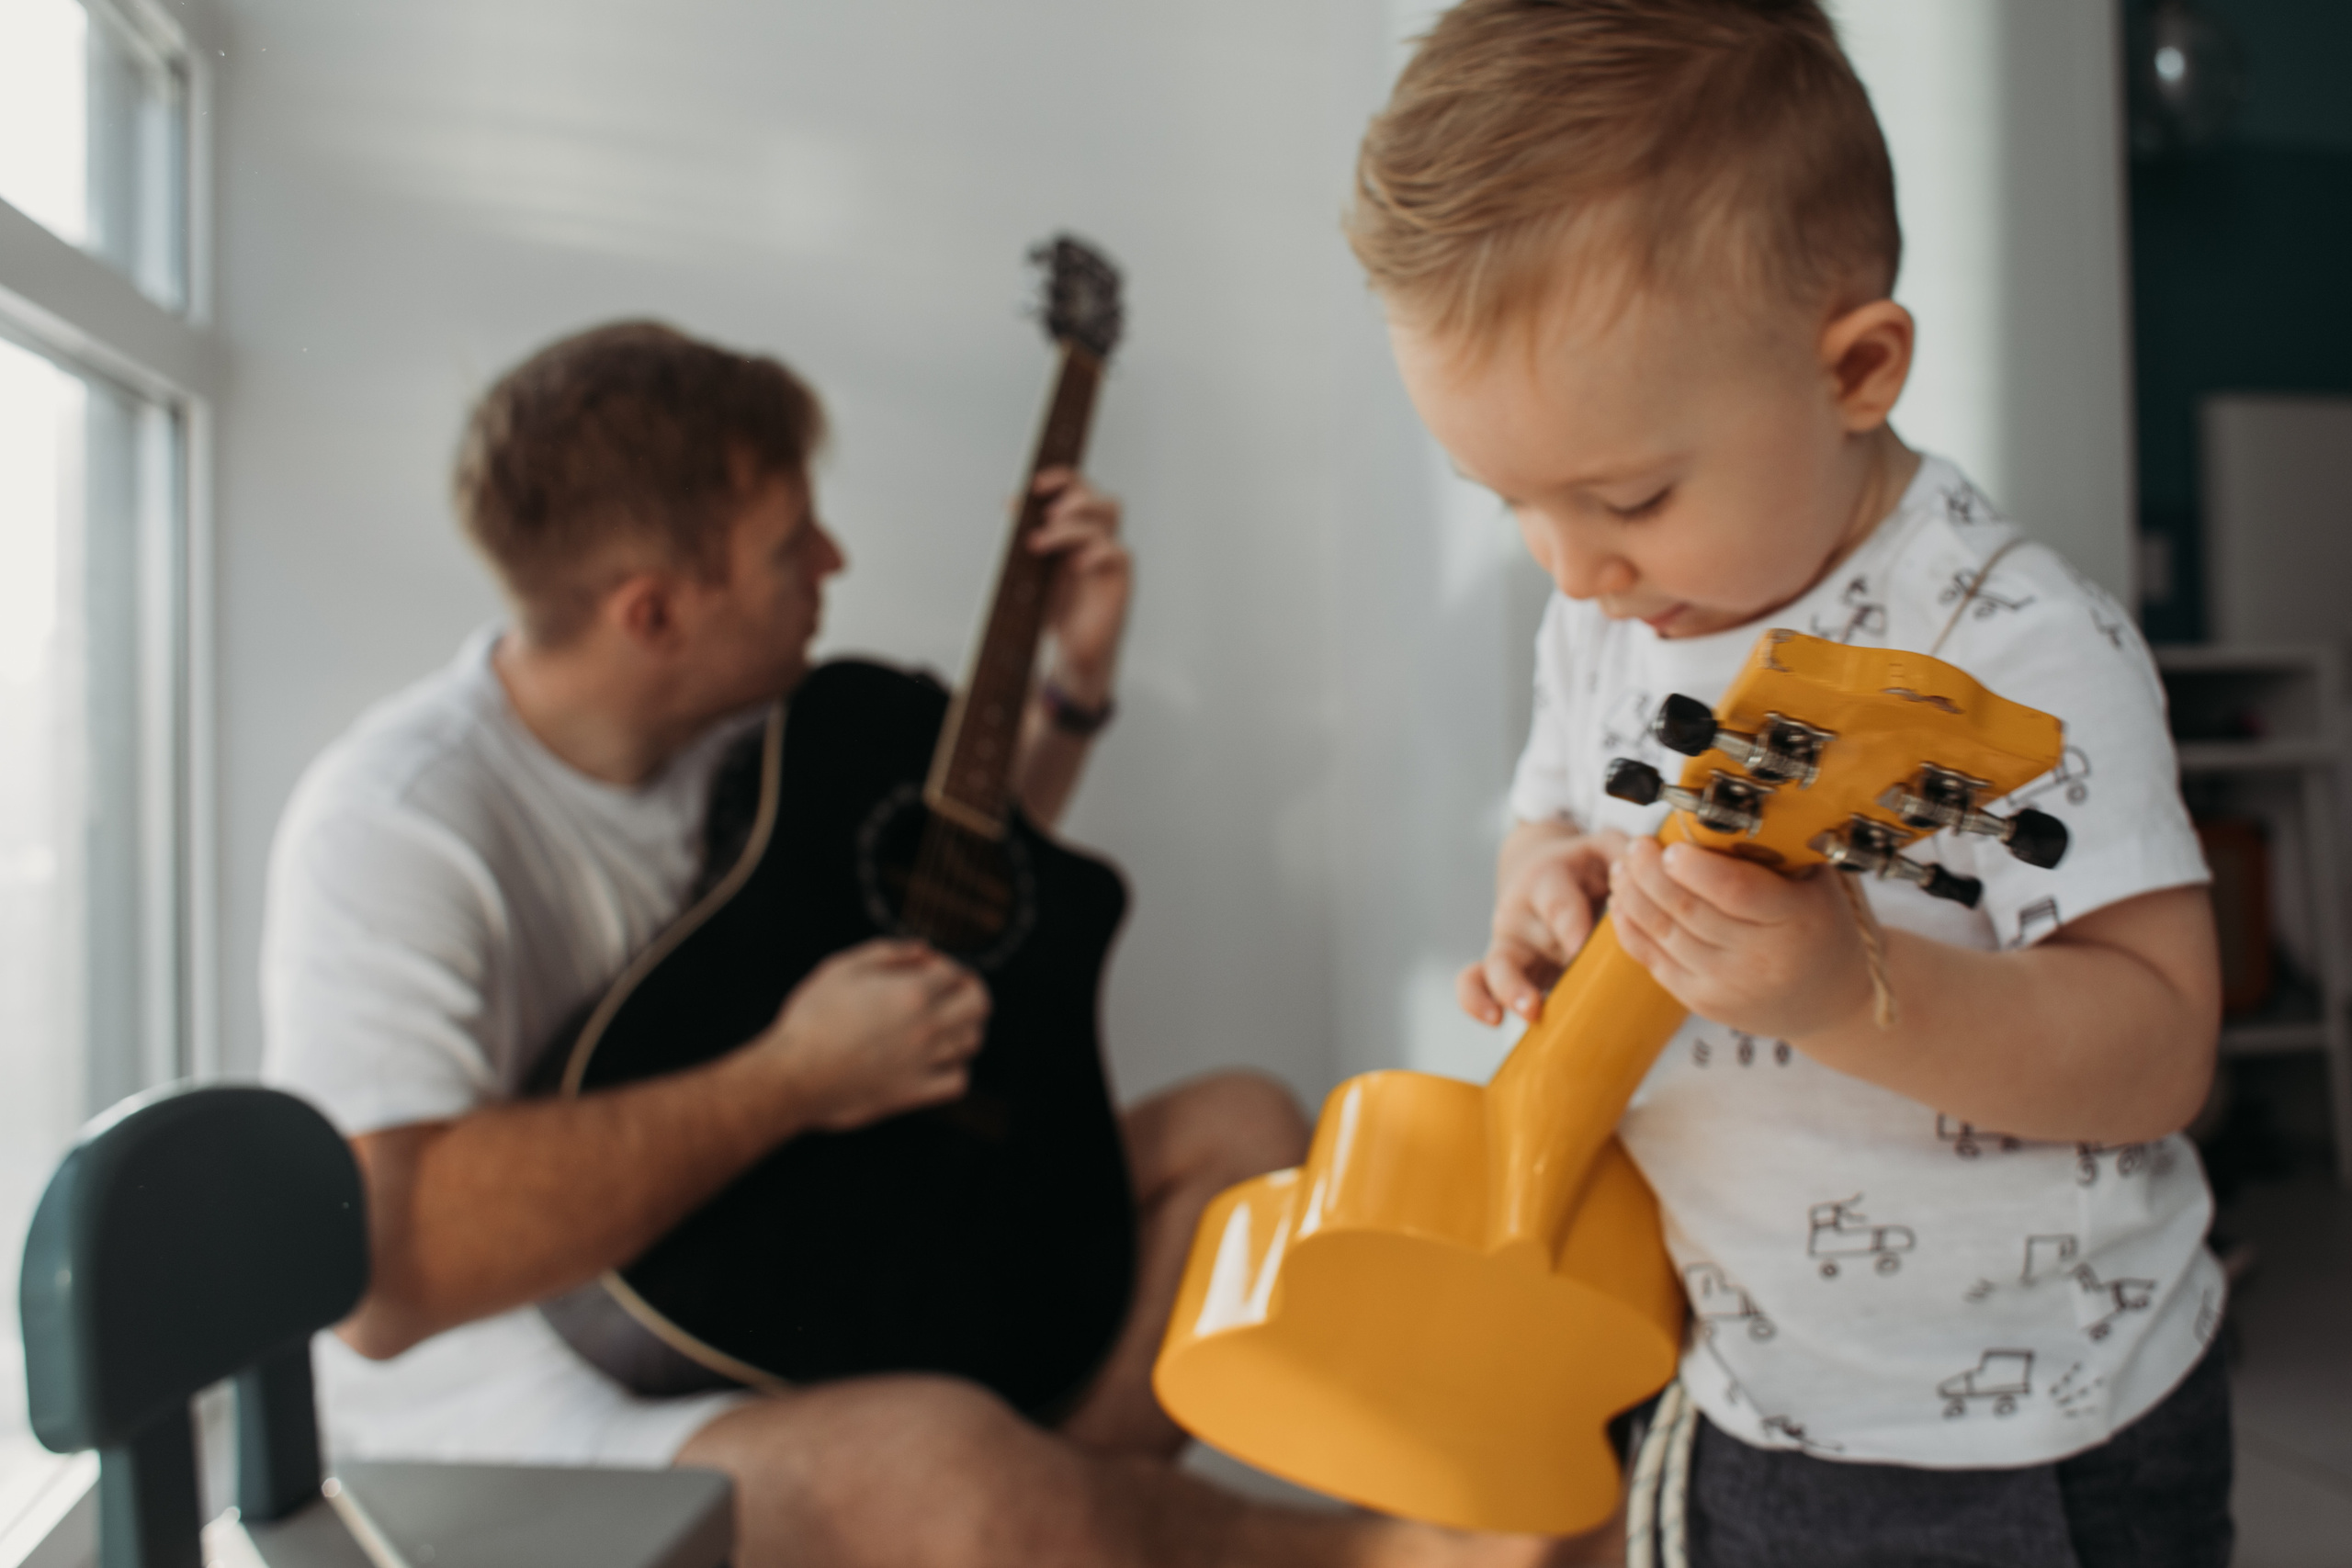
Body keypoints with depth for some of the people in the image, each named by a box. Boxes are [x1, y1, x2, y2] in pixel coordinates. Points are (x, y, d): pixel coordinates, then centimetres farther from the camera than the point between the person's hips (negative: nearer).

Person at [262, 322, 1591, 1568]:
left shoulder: (738, 727, 5)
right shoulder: (400, 826, -20)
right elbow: (385, 1265, -32)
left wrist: (1080, 680, 6)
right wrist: (793, 1080, -27)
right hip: (527, 1417, -8)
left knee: (1240, 1127, 3)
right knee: (933, 1462, -39)